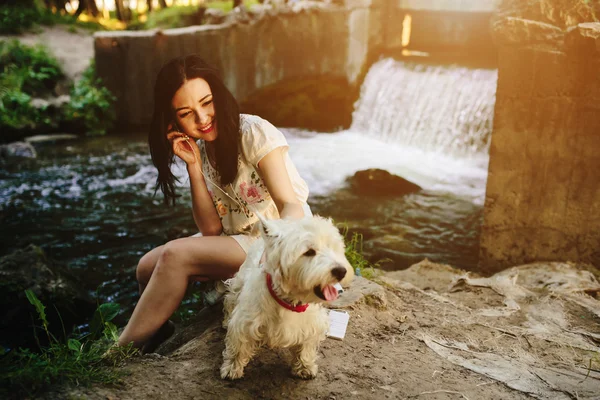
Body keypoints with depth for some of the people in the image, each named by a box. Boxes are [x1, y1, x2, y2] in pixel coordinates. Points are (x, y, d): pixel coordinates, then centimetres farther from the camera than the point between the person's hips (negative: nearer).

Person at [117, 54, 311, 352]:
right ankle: (158, 338, 16)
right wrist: (193, 166, -15)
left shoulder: (254, 132, -15)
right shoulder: (201, 150, 3)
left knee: (176, 255, -20)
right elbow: (211, 229, -6)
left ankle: (121, 352, -4)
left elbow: (291, 206, -23)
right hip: (237, 239, 6)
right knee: (148, 267, -9)